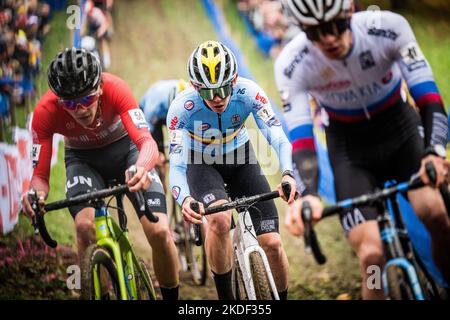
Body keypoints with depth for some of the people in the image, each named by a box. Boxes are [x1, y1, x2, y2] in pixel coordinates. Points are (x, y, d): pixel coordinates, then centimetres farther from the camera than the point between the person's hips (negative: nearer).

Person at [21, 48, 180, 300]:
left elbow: (147, 141, -41)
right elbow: (40, 174, -25)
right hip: (83, 159, 0)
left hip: (125, 148, 0)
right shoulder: (45, 111, -30)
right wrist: (37, 193, -50)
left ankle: (172, 296, 9)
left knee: (159, 232, -16)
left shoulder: (115, 88, -33)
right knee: (85, 226, -30)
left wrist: (141, 167, -65)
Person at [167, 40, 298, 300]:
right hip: (201, 164, -2)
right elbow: (176, 165, -34)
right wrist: (185, 200, -55)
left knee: (272, 243, -10)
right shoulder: (183, 106, -31)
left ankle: (283, 297, 16)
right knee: (219, 219, -34)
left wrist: (288, 174, -56)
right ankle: (225, 296, -14)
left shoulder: (248, 92, -28)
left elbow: (277, 136, -36)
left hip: (241, 159, 2)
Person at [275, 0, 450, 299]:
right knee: (372, 255, -20)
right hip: (350, 146, -1)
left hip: (400, 128, 1)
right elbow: (301, 139, -29)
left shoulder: (389, 27, -26)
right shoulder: (293, 65, -25)